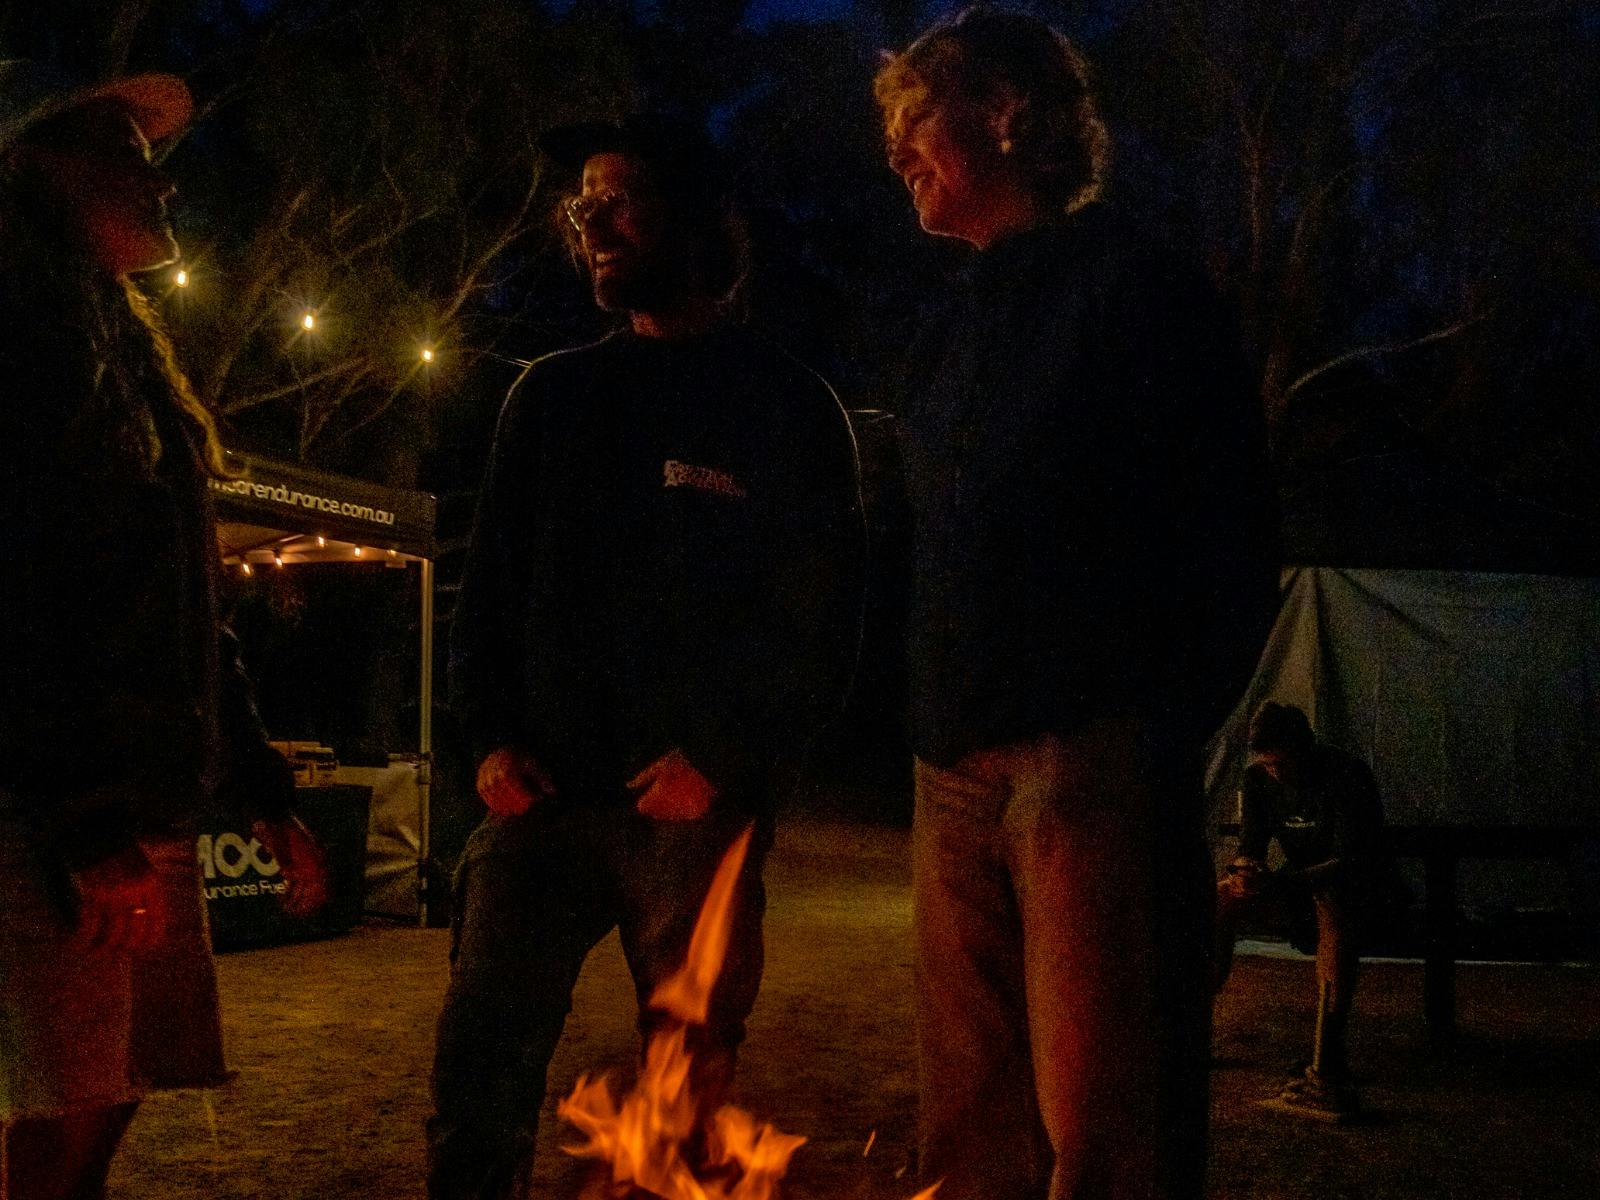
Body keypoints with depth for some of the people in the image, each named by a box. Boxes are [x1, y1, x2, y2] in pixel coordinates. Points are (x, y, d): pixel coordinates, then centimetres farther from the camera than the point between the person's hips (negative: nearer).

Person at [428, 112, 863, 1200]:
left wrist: (727, 761, -11)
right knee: (479, 1067, -2)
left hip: (696, 805, -3)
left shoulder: (785, 406, 4)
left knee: (690, 1086, 4)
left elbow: (823, 619, -1)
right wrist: (494, 735, 1)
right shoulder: (551, 398, 16)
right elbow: (489, 581, 16)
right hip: (544, 796, 3)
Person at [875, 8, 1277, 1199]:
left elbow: (1230, 554, -4)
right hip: (960, 770, 7)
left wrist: (1162, 732, -10)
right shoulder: (959, 331, 20)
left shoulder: (1136, 288, 0)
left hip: (1090, 756, -7)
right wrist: (935, 724, 12)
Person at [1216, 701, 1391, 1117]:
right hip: (1299, 885, 5)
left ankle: (1325, 1064, -48)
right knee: (1221, 898, -20)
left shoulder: (1348, 777, -22)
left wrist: (1282, 882, -43)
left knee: (1333, 906, -40)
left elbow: (1351, 861, -28)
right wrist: (1244, 872, -32)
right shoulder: (1258, 779, -4)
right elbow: (1250, 848, -6)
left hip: (1359, 887, -5)